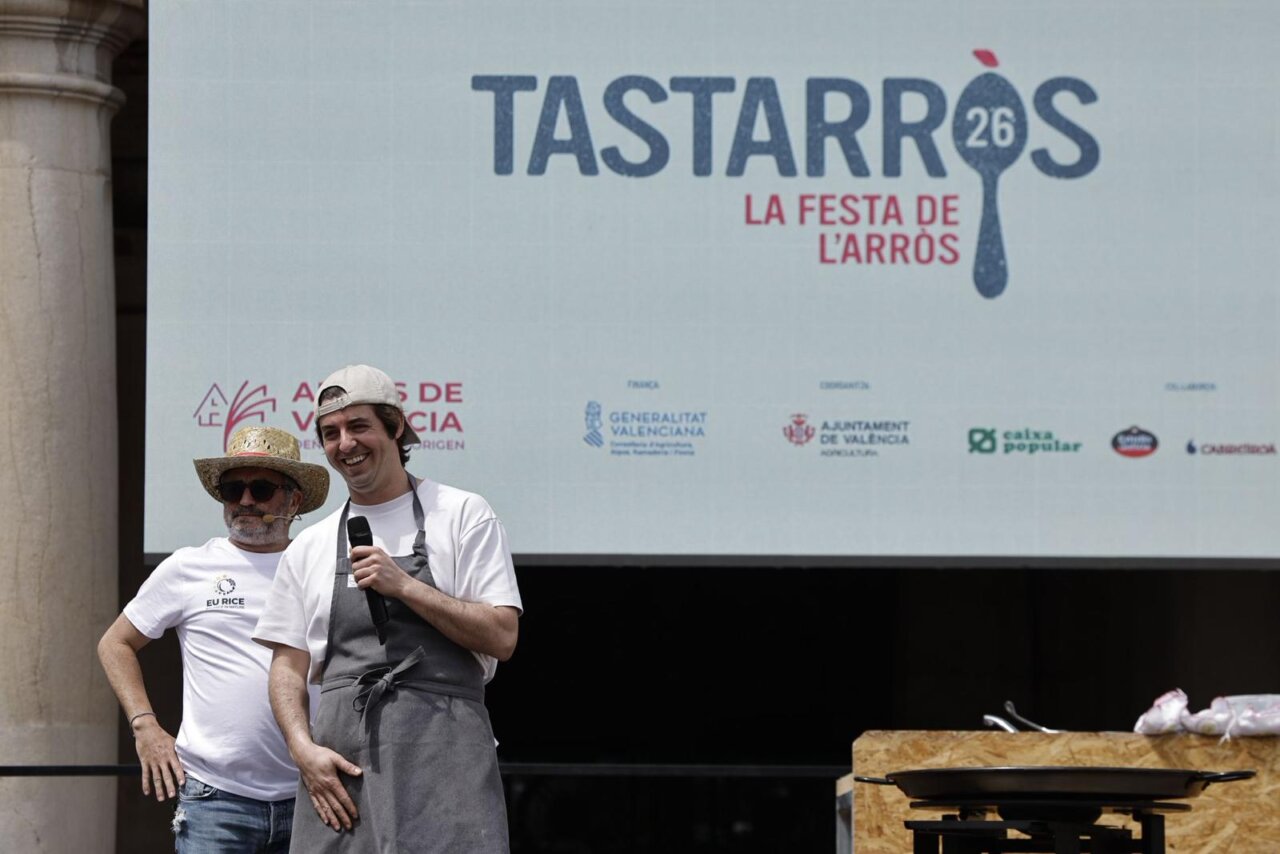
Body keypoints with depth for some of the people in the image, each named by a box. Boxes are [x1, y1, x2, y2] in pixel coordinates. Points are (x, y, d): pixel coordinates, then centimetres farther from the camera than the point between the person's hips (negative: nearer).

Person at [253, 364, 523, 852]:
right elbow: (288, 666, 15)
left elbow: (501, 637, -1)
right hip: (340, 755, 4)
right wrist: (304, 749, -3)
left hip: (442, 744, -4)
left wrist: (404, 586, -9)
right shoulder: (308, 549, 18)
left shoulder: (463, 515, 7)